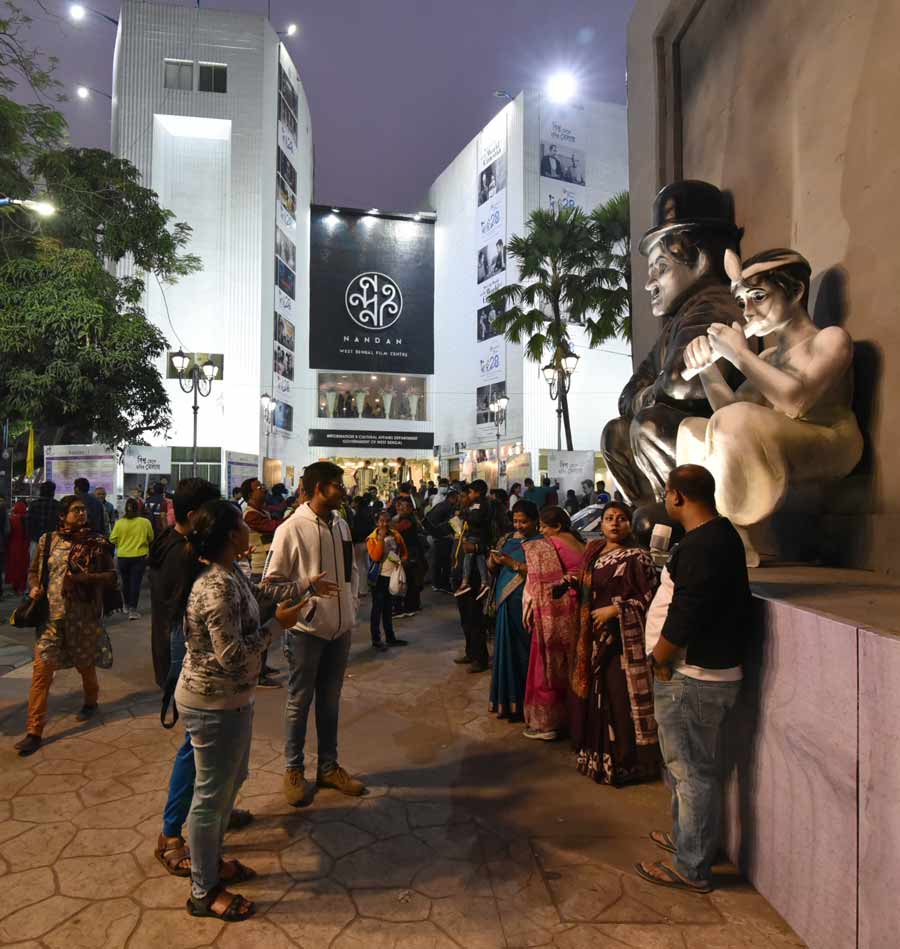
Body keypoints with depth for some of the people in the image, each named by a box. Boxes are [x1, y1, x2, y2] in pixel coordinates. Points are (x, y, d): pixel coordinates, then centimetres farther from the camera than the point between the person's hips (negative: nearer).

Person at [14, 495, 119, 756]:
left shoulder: (97, 542, -5)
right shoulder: (48, 540, 1)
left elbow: (111, 575, -4)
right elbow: (34, 571, 13)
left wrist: (85, 578, -19)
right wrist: (34, 587, -7)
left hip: (84, 614, -1)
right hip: (52, 614, 1)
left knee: (85, 665, 16)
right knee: (41, 669, -4)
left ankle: (91, 702, 45)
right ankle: (34, 731, 5)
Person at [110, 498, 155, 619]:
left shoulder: (119, 523, -8)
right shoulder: (145, 522, -8)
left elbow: (112, 540, -4)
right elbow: (151, 539, 3)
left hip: (123, 556, 2)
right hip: (139, 556, -2)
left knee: (125, 581, 18)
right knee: (135, 582, 0)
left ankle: (127, 605, 35)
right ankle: (133, 609, -6)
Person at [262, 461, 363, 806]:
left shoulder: (341, 525, 3)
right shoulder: (291, 529, -16)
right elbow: (270, 582, -11)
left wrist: (352, 602, 3)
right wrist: (307, 586, -23)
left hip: (340, 628, 6)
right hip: (306, 629, -5)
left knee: (330, 700, 18)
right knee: (299, 702, 11)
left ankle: (328, 767, 34)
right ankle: (293, 770, 30)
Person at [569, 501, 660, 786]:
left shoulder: (637, 557, -10)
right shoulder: (593, 552, 11)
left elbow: (650, 596, -13)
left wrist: (615, 609, -17)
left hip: (624, 638, -6)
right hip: (595, 636, 7)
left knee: (621, 698, -2)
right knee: (595, 696, 12)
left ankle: (625, 763, 13)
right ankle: (596, 754, 28)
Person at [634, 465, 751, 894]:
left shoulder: (700, 546, -24)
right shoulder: (722, 534, 10)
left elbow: (684, 617, -27)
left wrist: (660, 660, -11)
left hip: (692, 678, -10)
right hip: (709, 670, 10)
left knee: (693, 771, 3)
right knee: (686, 764, 24)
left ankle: (692, 868, 18)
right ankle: (686, 836, 42)